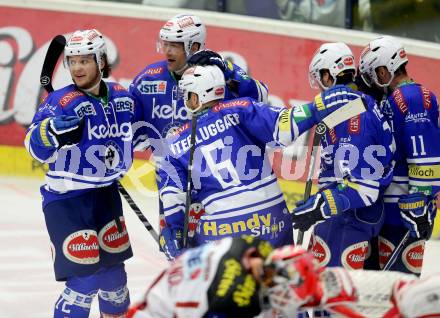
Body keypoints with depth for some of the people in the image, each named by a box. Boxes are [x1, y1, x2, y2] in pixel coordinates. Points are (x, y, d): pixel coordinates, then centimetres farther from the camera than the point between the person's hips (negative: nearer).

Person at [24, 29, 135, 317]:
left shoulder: (122, 97, 1)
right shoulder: (61, 101, -16)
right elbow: (37, 149, -24)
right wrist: (52, 129, -42)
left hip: (105, 196, 6)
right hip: (66, 200, -6)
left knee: (113, 271, 18)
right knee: (85, 280, -12)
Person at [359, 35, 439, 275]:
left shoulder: (413, 98, -14)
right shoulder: (392, 99, 18)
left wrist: (419, 204, -24)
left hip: (407, 204, -10)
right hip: (389, 201, 10)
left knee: (403, 272, -11)